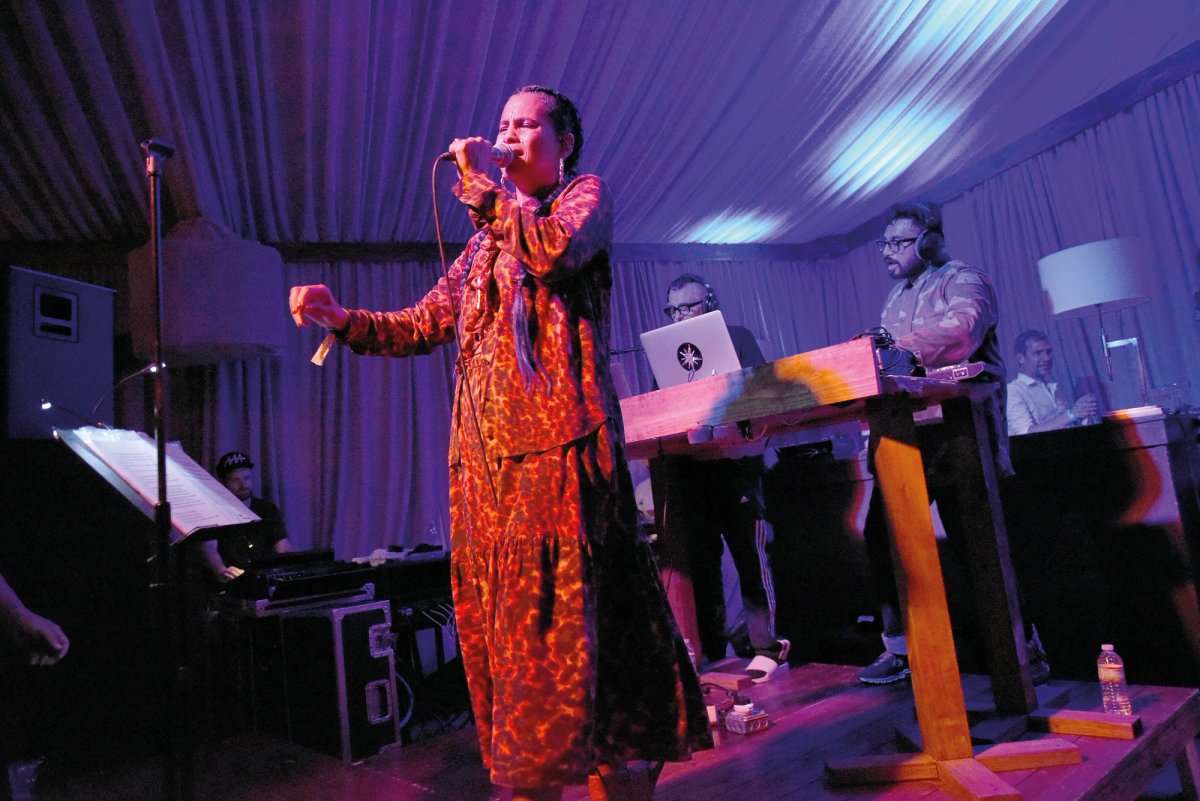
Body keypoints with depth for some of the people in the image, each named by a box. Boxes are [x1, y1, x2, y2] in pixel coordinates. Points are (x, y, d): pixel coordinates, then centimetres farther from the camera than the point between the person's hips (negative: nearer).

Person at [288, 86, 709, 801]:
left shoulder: (586, 194, 12)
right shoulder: (487, 238, 27)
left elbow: (554, 251, -12)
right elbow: (425, 324, 22)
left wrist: (481, 184, -2)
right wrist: (343, 318, 8)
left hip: (557, 440, -6)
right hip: (484, 451, 6)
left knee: (566, 613, -8)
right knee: (499, 620, 5)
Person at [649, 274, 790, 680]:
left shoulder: (737, 338, 7)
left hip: (734, 462, -3)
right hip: (689, 468, 4)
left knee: (750, 554, -2)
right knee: (700, 559, 8)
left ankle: (766, 645, 7)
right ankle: (710, 647, 18)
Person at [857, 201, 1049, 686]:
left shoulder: (963, 280, -3)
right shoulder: (896, 297, 21)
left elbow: (960, 333, -24)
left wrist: (896, 349, -29)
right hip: (904, 440, 8)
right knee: (880, 536, 3)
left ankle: (1027, 650, 16)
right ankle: (898, 648, 16)